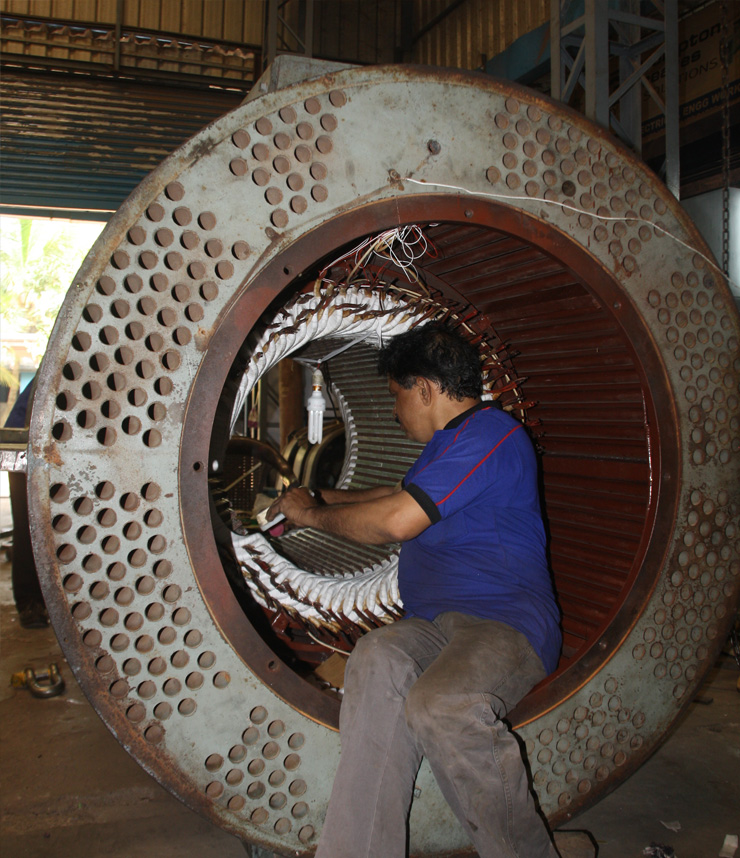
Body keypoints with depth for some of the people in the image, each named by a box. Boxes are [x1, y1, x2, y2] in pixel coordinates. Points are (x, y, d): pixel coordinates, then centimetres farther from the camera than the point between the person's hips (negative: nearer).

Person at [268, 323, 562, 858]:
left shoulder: (489, 434, -9)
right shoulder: (451, 442, 26)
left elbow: (396, 521, -16)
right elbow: (399, 495, 43)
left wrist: (312, 514, -1)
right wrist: (319, 499, 42)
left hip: (506, 622, -8)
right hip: (434, 624, 8)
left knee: (442, 706, -36)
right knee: (378, 660, -25)